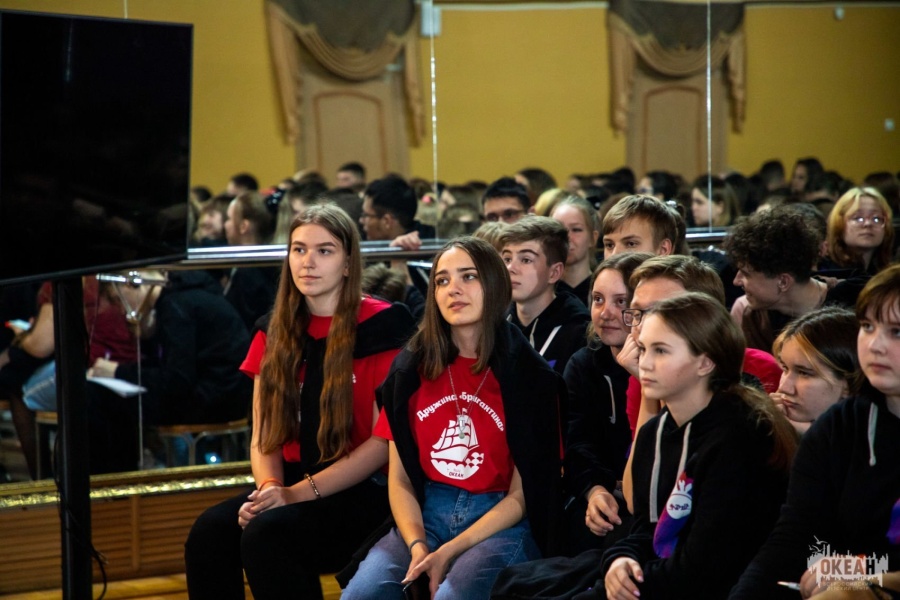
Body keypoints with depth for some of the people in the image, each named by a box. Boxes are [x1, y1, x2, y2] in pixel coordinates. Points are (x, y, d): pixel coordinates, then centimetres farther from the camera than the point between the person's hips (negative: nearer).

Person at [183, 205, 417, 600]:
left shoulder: (383, 325, -6)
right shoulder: (276, 333, 12)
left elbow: (386, 440, -10)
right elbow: (264, 436, 11)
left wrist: (302, 492, -17)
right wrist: (270, 488, -12)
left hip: (364, 494, -5)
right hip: (292, 489, 5)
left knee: (266, 534, -31)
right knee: (209, 532, -23)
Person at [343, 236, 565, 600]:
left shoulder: (528, 377, -1)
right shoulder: (410, 370, 9)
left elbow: (523, 494, -3)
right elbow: (400, 478, 8)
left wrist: (449, 552, -13)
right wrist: (417, 547, -11)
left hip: (501, 523, -3)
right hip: (427, 515, 3)